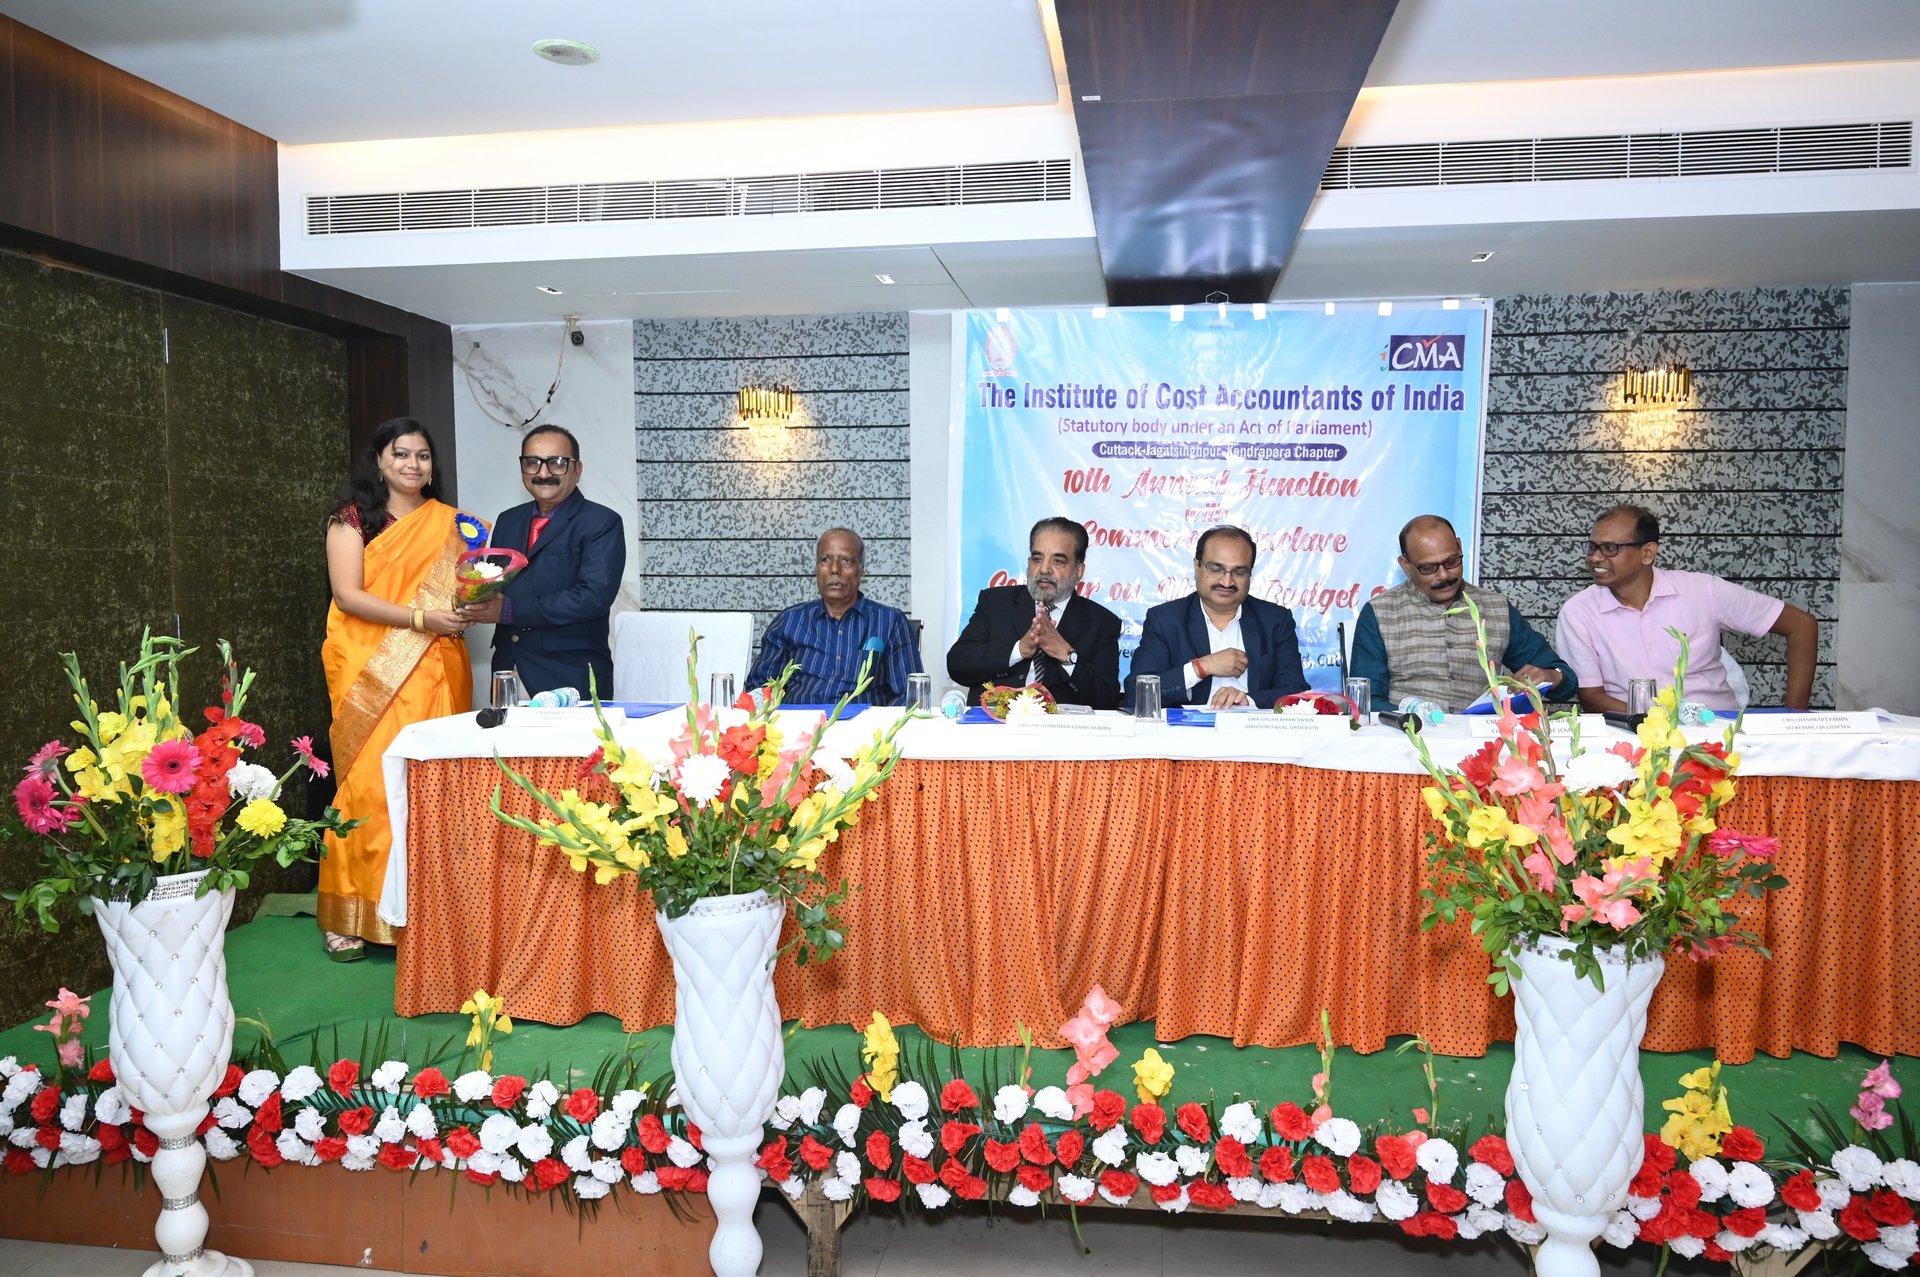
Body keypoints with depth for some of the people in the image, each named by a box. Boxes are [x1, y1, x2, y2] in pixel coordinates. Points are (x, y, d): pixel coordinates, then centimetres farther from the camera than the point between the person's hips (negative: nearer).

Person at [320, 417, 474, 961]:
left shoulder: (448, 523, 14)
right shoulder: (352, 519, 3)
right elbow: (348, 596, -7)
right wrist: (420, 618, -15)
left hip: (436, 672, 3)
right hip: (372, 672, -3)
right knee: (370, 783, -5)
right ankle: (353, 915, 5)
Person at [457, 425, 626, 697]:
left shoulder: (602, 524, -7)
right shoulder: (508, 521, 15)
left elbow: (594, 596, -19)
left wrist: (510, 611, -19)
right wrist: (476, 599, -8)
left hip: (572, 678, -5)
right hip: (510, 672, 5)